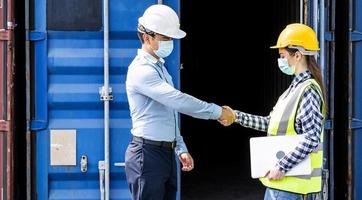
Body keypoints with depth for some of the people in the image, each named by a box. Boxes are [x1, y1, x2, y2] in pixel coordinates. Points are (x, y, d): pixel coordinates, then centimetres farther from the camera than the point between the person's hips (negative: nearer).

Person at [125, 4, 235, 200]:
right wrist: (218, 112, -18)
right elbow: (179, 101, -24)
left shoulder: (160, 67, 16)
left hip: (166, 152, 9)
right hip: (148, 153, -9)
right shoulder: (142, 70, -16)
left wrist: (181, 149, 15)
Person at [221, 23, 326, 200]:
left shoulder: (308, 91, -16)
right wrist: (236, 116, 11)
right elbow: (270, 123, 17)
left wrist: (282, 167, -22)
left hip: (292, 183, -9)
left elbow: (312, 139, -23)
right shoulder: (295, 88, 13)